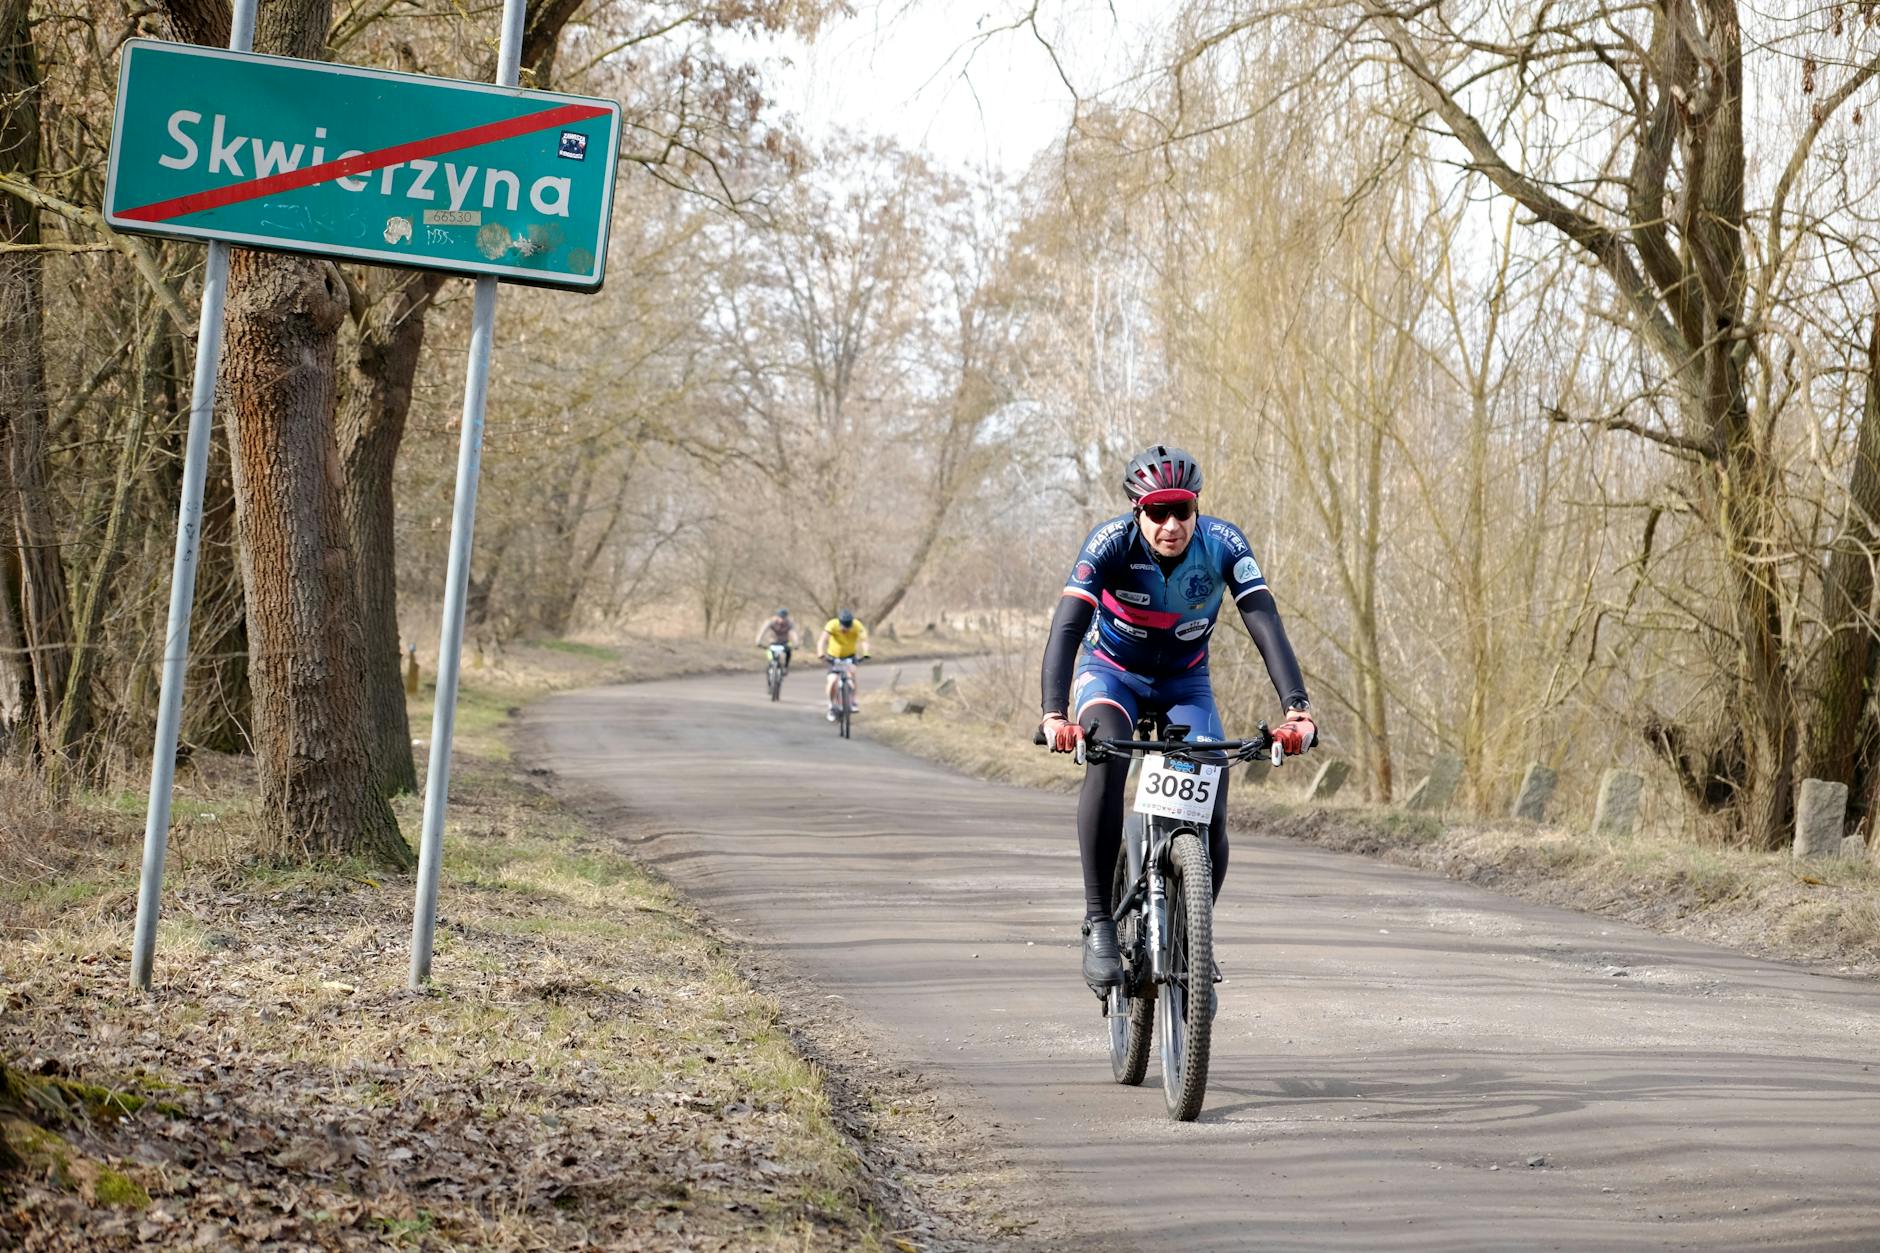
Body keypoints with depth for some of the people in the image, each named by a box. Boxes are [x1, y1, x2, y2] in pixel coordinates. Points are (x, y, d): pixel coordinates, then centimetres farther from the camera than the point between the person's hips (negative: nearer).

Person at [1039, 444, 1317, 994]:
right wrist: (1055, 715, -53)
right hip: (1111, 671, -2)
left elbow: (1266, 625, -32)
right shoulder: (1112, 543, -29)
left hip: (1184, 683, 2)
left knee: (1211, 813, -13)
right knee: (1108, 757, -35)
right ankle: (1098, 923, -29)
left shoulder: (1223, 544, -25)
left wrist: (1297, 710, -47)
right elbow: (1066, 627, -38)